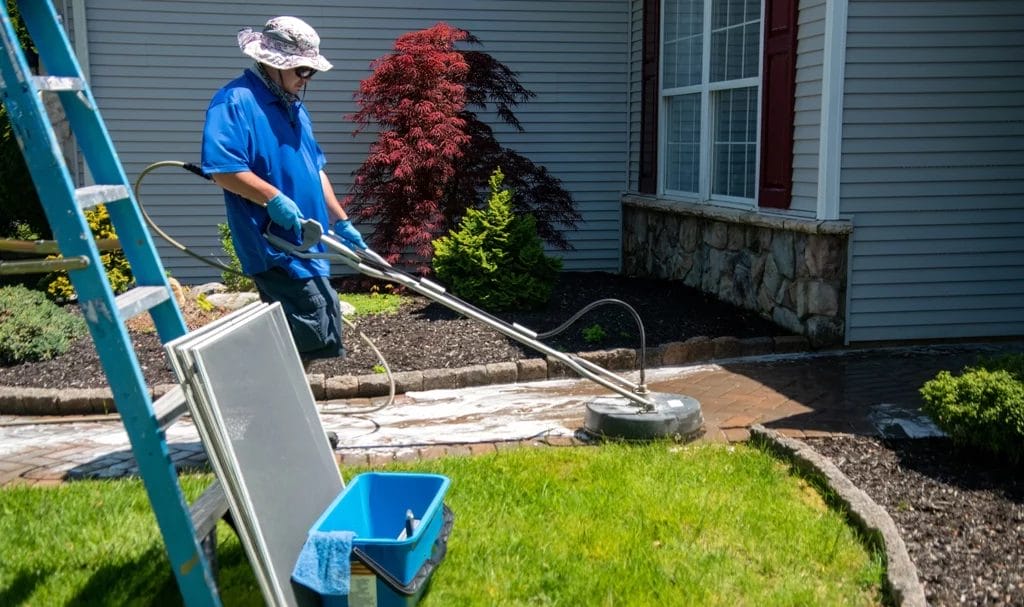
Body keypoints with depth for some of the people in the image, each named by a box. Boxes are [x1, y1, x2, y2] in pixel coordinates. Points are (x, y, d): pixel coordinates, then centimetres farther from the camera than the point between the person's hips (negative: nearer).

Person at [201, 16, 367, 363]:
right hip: (273, 242, -10)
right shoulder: (236, 101, -11)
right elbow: (221, 168, -21)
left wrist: (341, 222, 19)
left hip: (302, 241, 10)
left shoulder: (293, 106, 17)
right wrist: (273, 198, -26)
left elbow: (314, 170, 22)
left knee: (290, 333, 13)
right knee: (316, 327, -14)